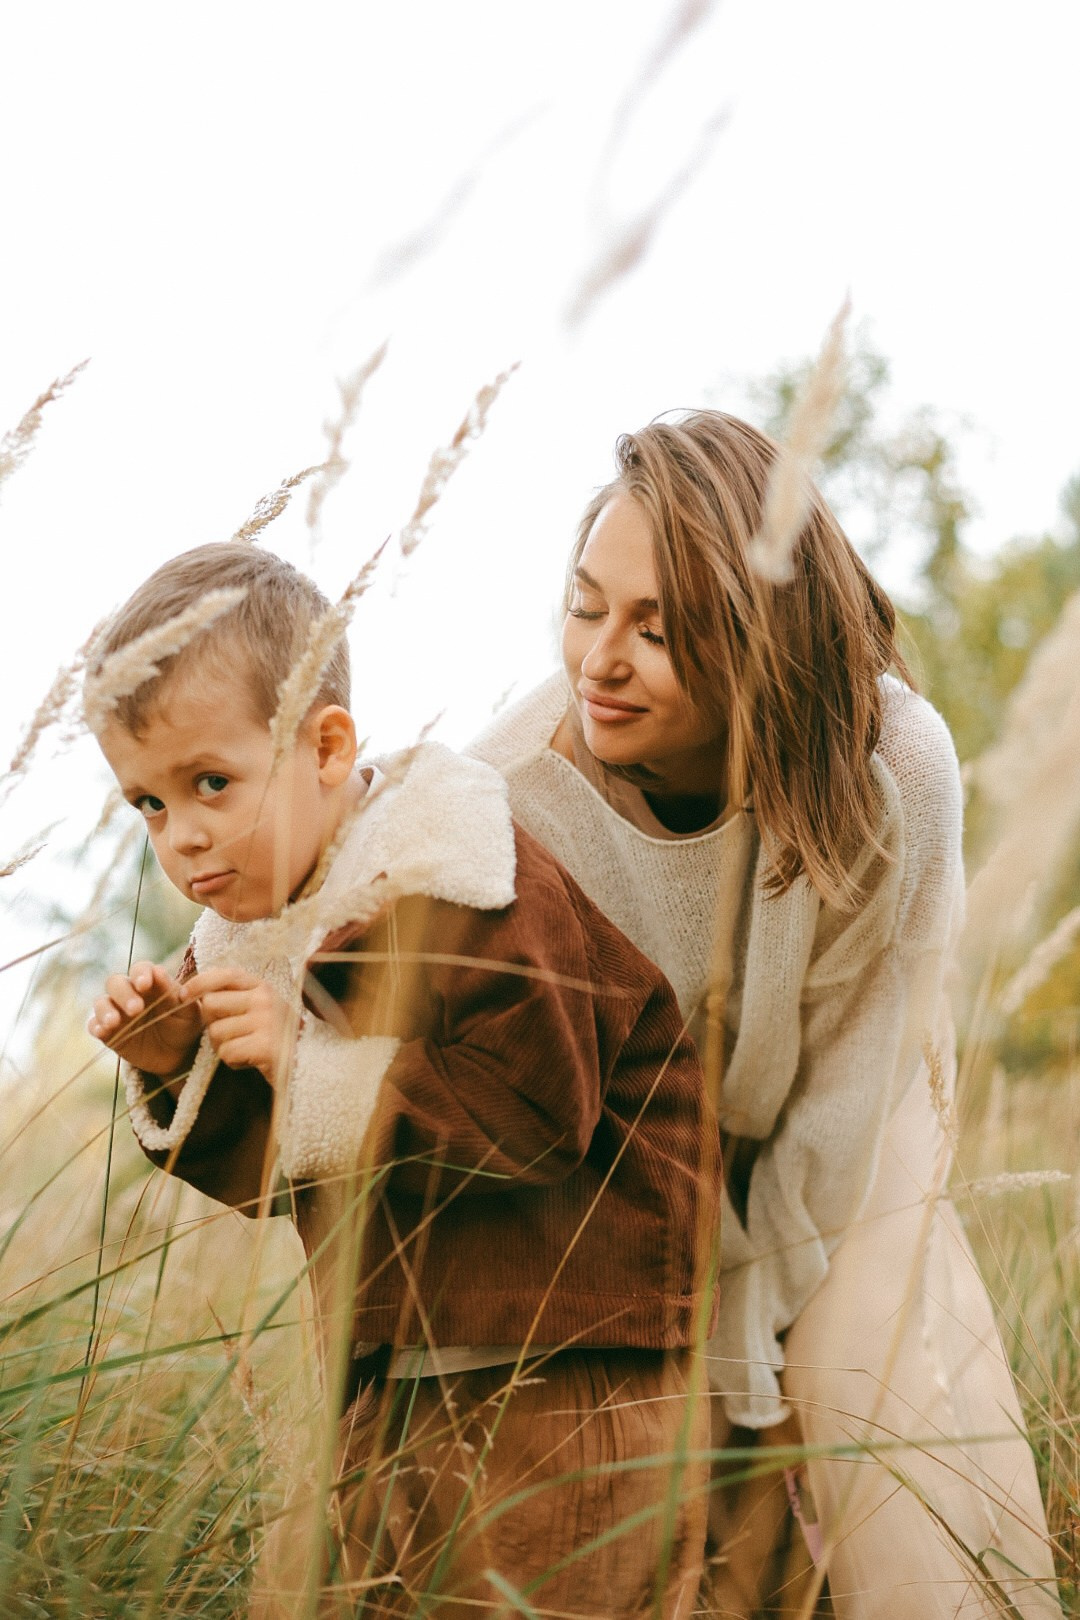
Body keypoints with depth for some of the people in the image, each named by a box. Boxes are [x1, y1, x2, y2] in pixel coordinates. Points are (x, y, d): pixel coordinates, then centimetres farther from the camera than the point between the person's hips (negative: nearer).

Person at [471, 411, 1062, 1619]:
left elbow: (835, 1104, -16)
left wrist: (746, 1361, -11)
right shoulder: (513, 787, -26)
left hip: (840, 1170, 0)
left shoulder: (890, 771, -26)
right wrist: (697, 1365, -13)